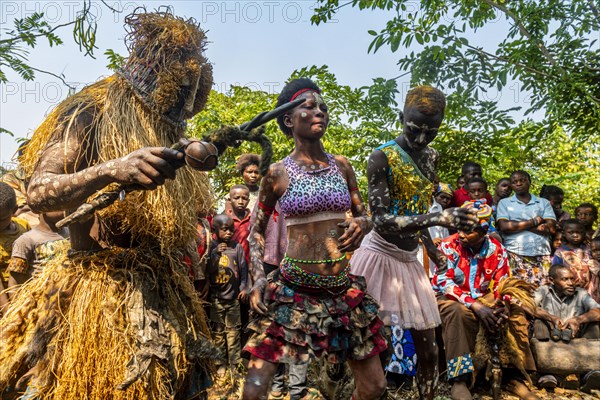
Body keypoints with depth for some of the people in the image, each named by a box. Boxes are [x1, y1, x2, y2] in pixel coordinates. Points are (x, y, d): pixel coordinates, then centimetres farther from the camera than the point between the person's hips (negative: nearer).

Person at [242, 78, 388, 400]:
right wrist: (259, 277, -8)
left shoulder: (342, 166, 4)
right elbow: (257, 230, 6)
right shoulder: (277, 173, -3)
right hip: (291, 290, -3)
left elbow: (363, 216, 14)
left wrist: (361, 225, -9)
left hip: (343, 289, 3)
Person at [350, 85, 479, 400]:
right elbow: (382, 220, -21)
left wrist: (430, 246, 27)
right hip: (380, 257, -6)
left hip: (410, 261, 7)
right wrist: (438, 218, -31)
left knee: (429, 349, 13)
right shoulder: (382, 156, -13)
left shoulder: (431, 157, 8)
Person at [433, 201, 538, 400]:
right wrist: (475, 305, -32)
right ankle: (459, 380, -33)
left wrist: (502, 306, -23)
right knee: (458, 313, -36)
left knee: (515, 314, -16)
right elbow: (444, 283, -23)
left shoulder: (496, 249, -5)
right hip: (449, 297, -4)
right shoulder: (449, 245, -16)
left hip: (483, 297, 5)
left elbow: (502, 283, -1)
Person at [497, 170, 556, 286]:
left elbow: (551, 228, 1)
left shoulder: (544, 203, 16)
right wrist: (534, 222, -3)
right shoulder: (504, 203, 11)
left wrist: (517, 224, -3)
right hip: (515, 256, -2)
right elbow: (504, 227, -5)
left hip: (542, 255, 2)